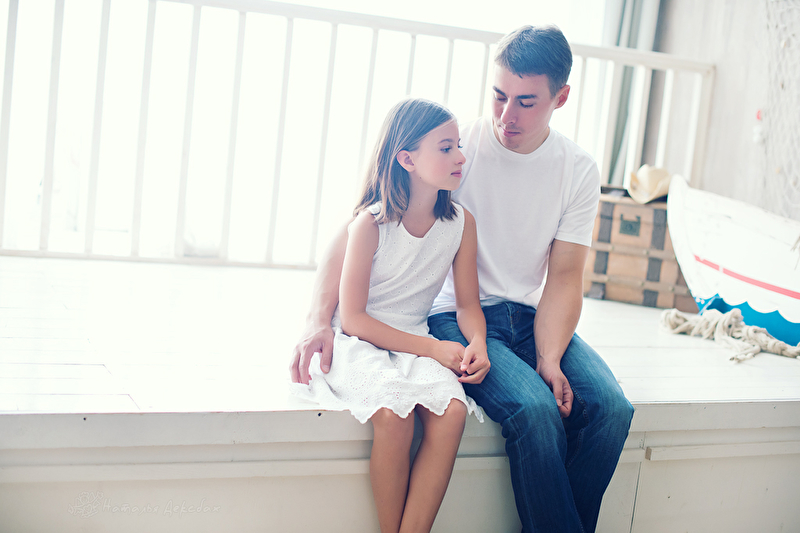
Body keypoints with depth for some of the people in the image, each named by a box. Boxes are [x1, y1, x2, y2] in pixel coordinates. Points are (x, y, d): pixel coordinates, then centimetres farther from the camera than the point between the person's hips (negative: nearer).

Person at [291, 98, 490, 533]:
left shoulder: (461, 222, 0)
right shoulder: (371, 223, -14)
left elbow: (467, 304, 8)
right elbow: (352, 319, -13)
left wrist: (477, 345, -14)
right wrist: (432, 348, -17)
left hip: (417, 343, 4)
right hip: (360, 342, -4)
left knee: (452, 411, -26)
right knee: (393, 412, -32)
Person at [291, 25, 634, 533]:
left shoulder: (579, 171, 0)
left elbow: (564, 276, -1)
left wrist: (550, 359, -18)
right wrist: (319, 318, -24)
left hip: (532, 318, 4)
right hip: (457, 316, -4)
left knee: (611, 408, -20)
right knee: (534, 410, -30)